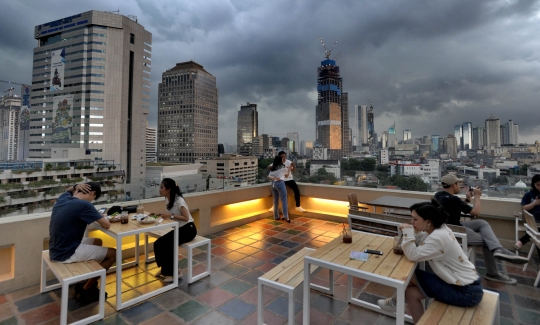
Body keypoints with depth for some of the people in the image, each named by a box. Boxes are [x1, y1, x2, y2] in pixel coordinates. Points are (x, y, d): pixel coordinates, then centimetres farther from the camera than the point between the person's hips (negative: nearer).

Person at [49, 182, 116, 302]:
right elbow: (107, 225, -19)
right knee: (113, 253, 0)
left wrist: (75, 186, 5)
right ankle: (85, 290, 13)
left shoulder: (63, 197, 1)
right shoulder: (84, 205, -24)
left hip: (56, 250, 9)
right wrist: (100, 216, 3)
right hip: (66, 254, -9)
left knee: (97, 242, 26)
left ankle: (86, 282, 28)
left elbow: (68, 190, 28)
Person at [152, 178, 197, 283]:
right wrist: (161, 214, -3)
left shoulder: (179, 200, -22)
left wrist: (170, 215, -29)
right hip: (178, 229, 8)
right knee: (158, 244, -7)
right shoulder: (168, 199, 2)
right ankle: (165, 269, 12)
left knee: (167, 246, -20)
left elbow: (186, 218, -23)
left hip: (188, 229, -8)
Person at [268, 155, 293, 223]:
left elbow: (269, 176, 7)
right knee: (284, 201, -7)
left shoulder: (273, 168, 18)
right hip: (280, 183, -6)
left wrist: (274, 178, -6)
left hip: (273, 184, 6)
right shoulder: (283, 167, 3)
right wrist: (289, 168, 31)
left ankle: (276, 216, 17)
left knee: (276, 201, 12)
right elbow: (287, 175, 18)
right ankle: (286, 216, -13)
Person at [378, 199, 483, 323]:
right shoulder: (440, 229, 2)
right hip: (467, 285, 8)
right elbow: (419, 245, 8)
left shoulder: (438, 237, -27)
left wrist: (408, 232, -25)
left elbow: (413, 255, -26)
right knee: (411, 292, 1)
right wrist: (413, 232, -10)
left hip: (467, 293, -8)